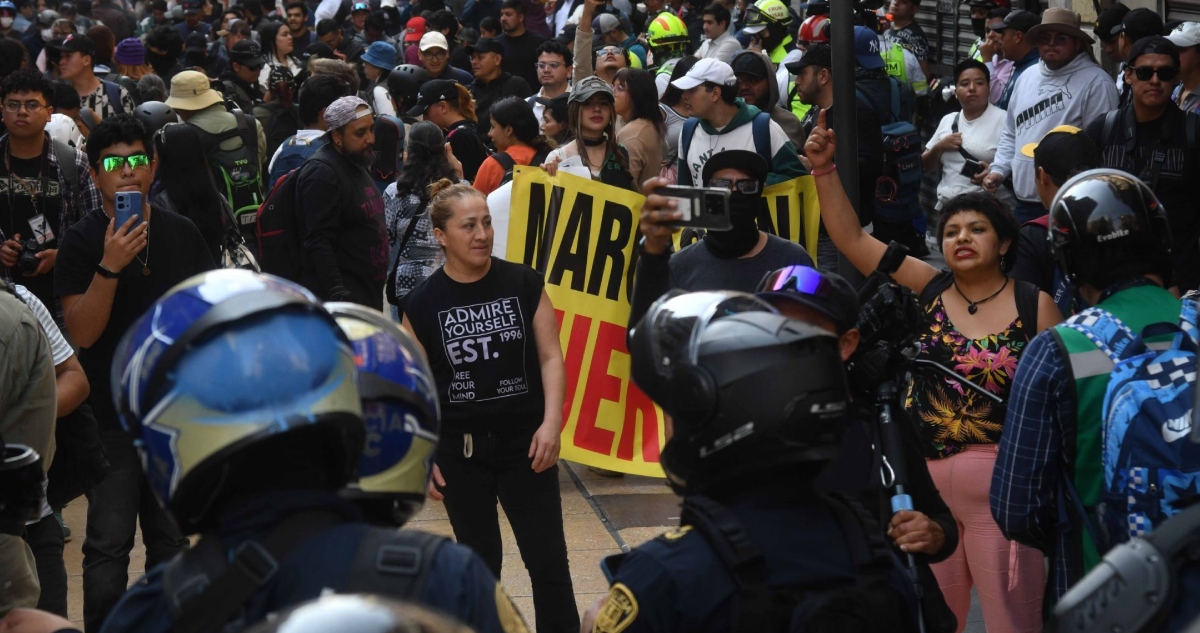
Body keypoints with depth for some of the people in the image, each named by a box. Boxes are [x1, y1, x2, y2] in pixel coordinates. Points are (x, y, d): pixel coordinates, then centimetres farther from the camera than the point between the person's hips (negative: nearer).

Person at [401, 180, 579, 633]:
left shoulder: (524, 284, -3)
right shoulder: (422, 303, -4)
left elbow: (550, 356, -1)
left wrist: (551, 422, -12)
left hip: (525, 443, 0)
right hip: (459, 450, 0)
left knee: (548, 559, 1)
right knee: (478, 562, 12)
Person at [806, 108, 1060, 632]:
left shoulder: (1034, 305, -4)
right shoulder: (927, 289, 4)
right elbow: (852, 240, 2)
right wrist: (824, 171, -6)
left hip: (1002, 483, -3)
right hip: (923, 480, 3)